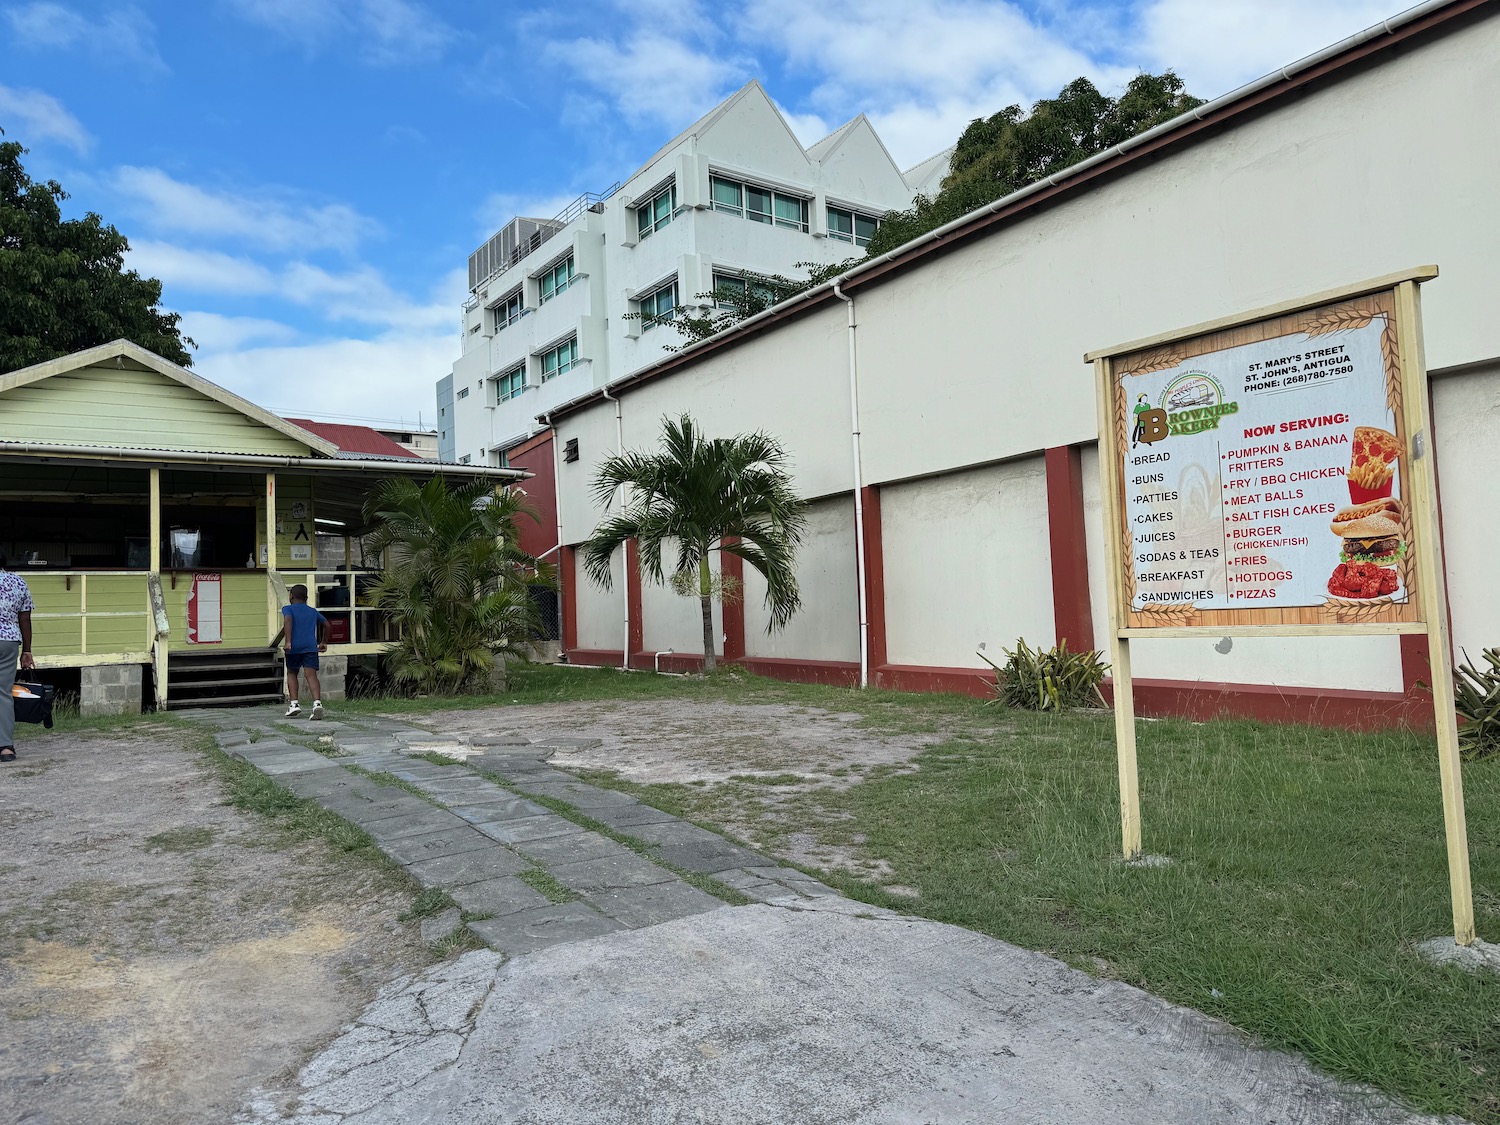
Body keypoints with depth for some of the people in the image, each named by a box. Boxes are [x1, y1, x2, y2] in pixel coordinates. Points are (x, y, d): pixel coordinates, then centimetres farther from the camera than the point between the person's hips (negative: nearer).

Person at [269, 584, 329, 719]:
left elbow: (288, 620, -13)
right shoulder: (313, 611, 20)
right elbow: (326, 624, 28)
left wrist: (288, 642, -20)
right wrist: (324, 642, 39)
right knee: (311, 675, -8)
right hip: (311, 647, 2)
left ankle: (294, 703, 10)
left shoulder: (288, 609, 8)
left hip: (294, 647, -2)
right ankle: (317, 702, -28)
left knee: (291, 674, 18)